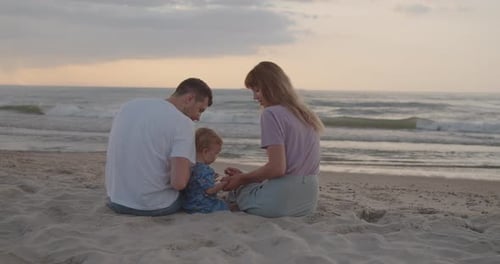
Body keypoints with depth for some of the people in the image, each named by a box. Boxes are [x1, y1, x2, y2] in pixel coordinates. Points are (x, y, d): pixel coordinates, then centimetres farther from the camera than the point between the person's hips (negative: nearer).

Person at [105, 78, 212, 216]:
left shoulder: (129, 105, 5)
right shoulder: (183, 123, -14)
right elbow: (179, 183, -22)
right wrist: (188, 167, -2)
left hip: (116, 202, 5)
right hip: (155, 208, -5)